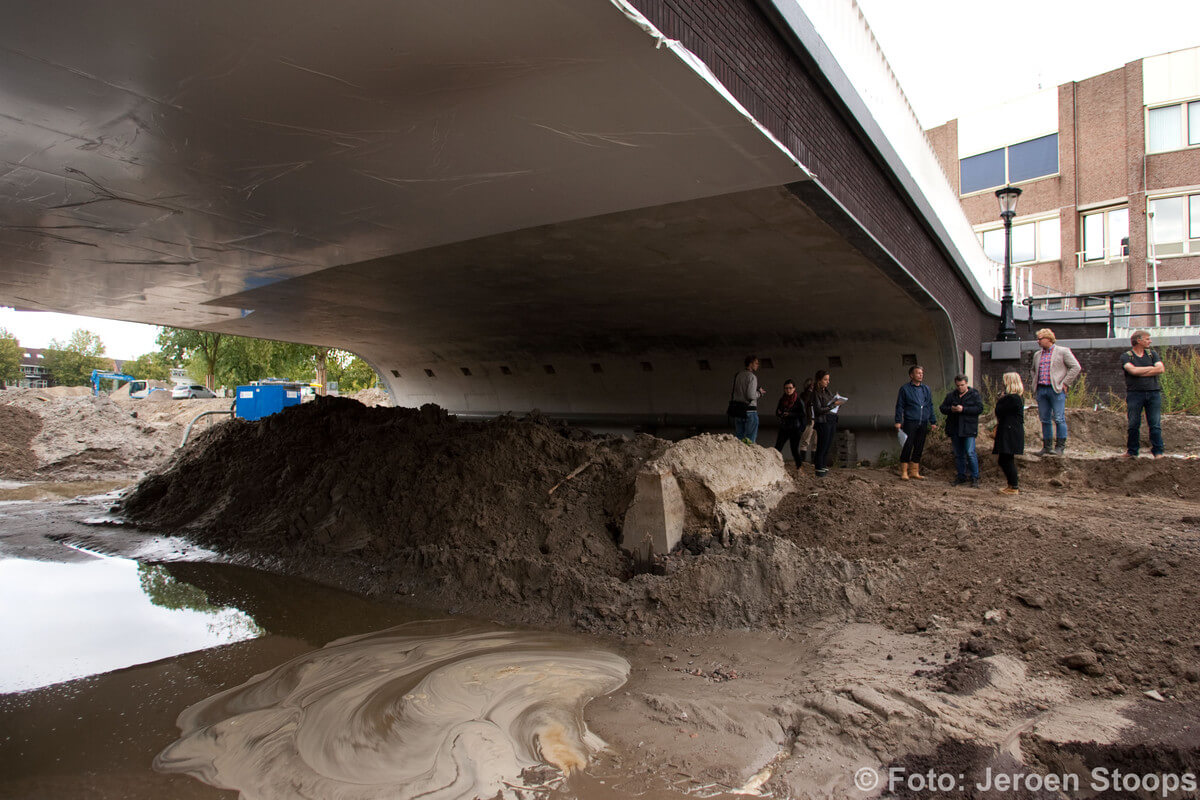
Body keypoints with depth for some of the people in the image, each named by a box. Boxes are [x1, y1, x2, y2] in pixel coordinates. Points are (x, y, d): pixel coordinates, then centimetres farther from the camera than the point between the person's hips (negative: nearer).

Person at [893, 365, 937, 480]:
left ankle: (914, 471, 15)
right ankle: (904, 472, 0)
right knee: (907, 446, -7)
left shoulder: (926, 389, 15)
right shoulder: (905, 389, 1)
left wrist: (933, 422, 16)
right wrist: (898, 421, -7)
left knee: (919, 448, 7)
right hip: (910, 422, -5)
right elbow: (899, 406, 0)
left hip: (923, 423, 5)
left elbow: (930, 406, 20)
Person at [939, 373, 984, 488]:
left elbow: (980, 409, -11)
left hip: (968, 430, -4)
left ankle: (975, 478, -2)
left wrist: (963, 409, -19)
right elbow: (942, 408, 12)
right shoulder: (950, 395, 12)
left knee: (970, 453, -10)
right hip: (954, 430, 4)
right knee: (958, 454, 11)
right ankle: (961, 476, 20)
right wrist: (950, 409, -9)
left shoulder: (974, 395, 0)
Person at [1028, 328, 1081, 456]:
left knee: (1059, 419, -7)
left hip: (1056, 389, -6)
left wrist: (1065, 383, -8)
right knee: (1045, 419, 7)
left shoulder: (1063, 351, 0)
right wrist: (1033, 384, 17)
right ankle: (1046, 447, 12)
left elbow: (1076, 367, -3)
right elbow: (1033, 371, 31)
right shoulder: (1037, 354, 18)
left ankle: (1060, 447, -2)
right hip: (1041, 390, 6)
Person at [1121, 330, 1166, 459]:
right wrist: (1152, 368, -3)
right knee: (1133, 425, 0)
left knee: (1155, 424, 1)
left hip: (1153, 392, 3)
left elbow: (1161, 369, -1)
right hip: (1135, 393, -3)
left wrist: (1140, 372, -6)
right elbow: (1133, 370, -14)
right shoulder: (1126, 356, 3)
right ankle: (1132, 451, 9)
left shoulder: (1152, 354, 14)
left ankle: (1158, 451, 7)